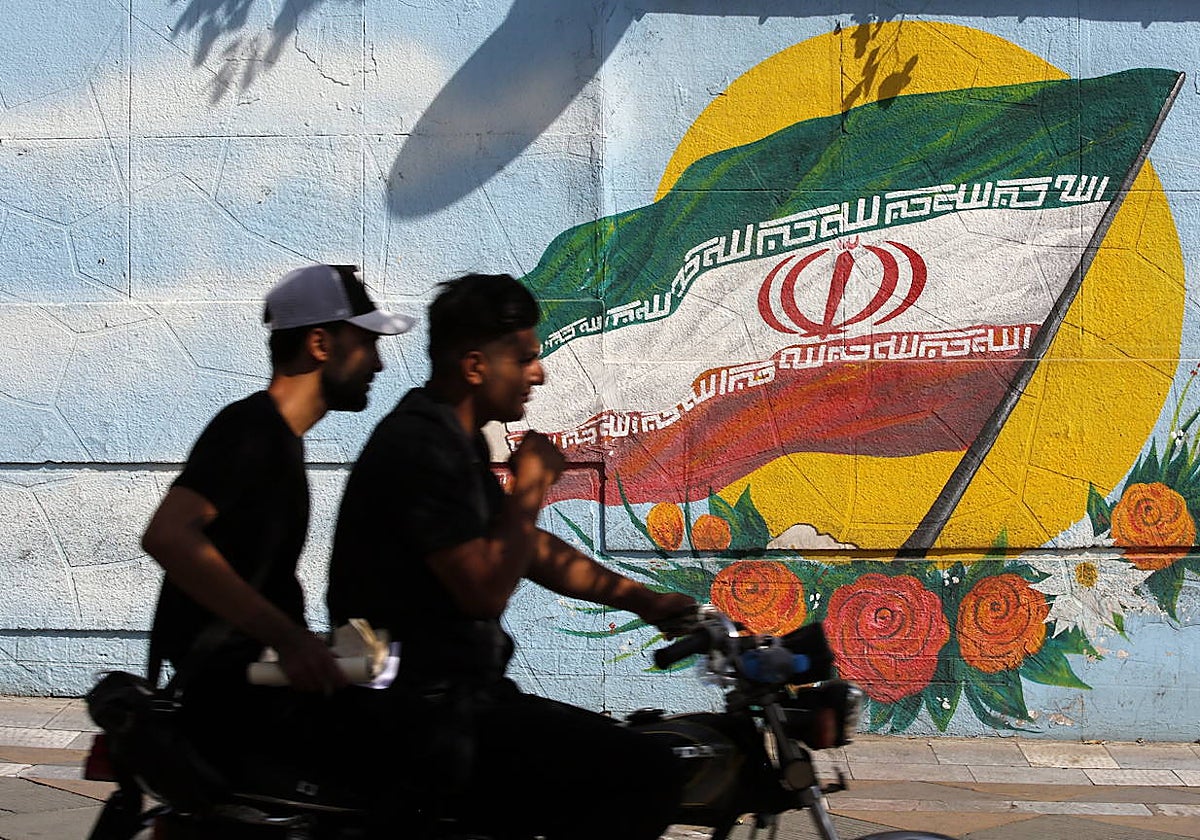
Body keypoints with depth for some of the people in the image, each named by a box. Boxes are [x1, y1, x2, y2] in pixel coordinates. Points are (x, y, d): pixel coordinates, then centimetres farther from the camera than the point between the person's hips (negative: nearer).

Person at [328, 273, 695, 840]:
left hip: (459, 697, 11)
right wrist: (531, 485, -11)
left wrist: (642, 600, 18)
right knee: (645, 775, -17)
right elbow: (485, 591, -24)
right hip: (427, 723, -11)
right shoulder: (419, 447, -18)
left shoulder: (457, 440, 16)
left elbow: (531, 549, 24)